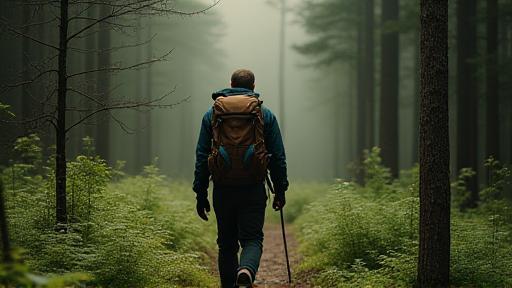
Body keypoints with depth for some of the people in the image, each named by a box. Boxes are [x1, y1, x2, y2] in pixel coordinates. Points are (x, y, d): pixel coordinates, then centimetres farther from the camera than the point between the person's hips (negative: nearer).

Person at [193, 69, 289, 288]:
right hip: (254, 189, -1)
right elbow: (278, 157, 3)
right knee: (252, 238, -1)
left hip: (223, 189, 1)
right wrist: (280, 190, 11)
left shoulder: (212, 114, 7)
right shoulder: (266, 115, 5)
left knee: (227, 243, 12)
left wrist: (200, 194, 8)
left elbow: (201, 157, 5)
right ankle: (247, 270, -29)